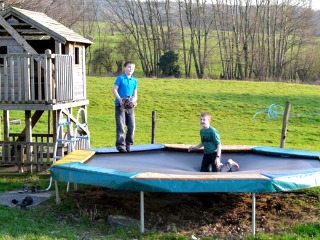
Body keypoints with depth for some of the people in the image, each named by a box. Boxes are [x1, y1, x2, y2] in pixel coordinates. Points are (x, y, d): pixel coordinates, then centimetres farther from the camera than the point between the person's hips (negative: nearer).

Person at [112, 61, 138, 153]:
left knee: (132, 126, 4)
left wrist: (134, 99, -7)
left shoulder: (134, 81, 11)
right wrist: (120, 99, -18)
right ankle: (120, 145, -4)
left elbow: (135, 94, 14)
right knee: (121, 126, -7)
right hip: (120, 105, -5)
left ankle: (128, 144, 17)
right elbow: (114, 90, -6)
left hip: (130, 106, 5)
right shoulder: (120, 78, -3)